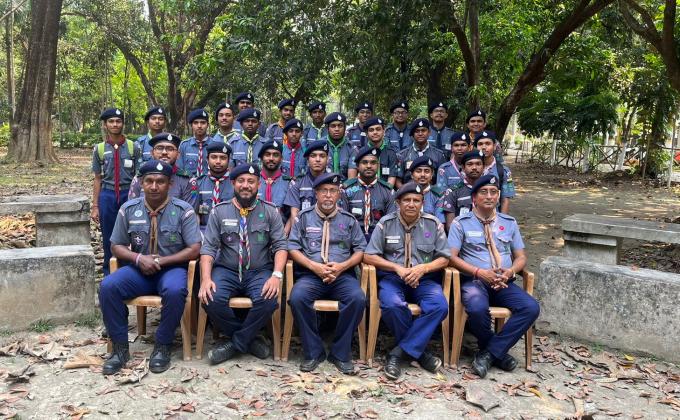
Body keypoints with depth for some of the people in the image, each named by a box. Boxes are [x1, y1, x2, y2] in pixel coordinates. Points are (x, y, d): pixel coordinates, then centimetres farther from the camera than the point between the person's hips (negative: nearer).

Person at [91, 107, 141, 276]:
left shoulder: (133, 147, 1)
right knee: (108, 237, 9)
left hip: (129, 195, -1)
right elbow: (98, 179, 9)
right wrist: (95, 206, 7)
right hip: (107, 196, 2)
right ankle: (109, 273, 23)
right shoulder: (99, 149, 5)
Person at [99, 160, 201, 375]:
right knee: (108, 286, -25)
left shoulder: (183, 210, -4)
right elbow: (116, 246, 8)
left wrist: (161, 261, -15)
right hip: (139, 269, 3)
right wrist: (139, 258, -12)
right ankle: (120, 347, -10)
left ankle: (163, 345, -13)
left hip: (172, 269, -3)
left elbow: (194, 249, -8)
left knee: (175, 291, -36)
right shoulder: (128, 209, 4)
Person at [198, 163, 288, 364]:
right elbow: (208, 248, -1)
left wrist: (276, 275, -19)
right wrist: (206, 278, -18)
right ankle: (249, 338, -5)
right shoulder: (219, 211, 5)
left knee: (268, 300, -31)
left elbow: (280, 246, -1)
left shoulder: (270, 212, 4)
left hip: (260, 272, 0)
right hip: (226, 271, 1)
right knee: (212, 299, -29)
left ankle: (236, 342, -7)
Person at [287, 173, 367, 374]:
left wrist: (341, 266, -9)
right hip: (311, 274, 0)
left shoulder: (349, 219, 14)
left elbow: (360, 249, 10)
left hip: (342, 275, 1)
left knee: (358, 299, -31)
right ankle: (313, 351, -14)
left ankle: (340, 353, -13)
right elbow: (293, 248, 4)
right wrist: (314, 266, -11)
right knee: (297, 298, -33)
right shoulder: (303, 217, 11)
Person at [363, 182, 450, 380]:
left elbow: (444, 258, 7)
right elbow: (369, 256, -1)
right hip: (391, 277, -1)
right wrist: (398, 268, -13)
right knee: (393, 305, -35)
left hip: (424, 279, 2)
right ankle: (418, 351, -9)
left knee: (439, 306, -30)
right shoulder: (386, 223, 2)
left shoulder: (433, 224, 6)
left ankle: (399, 352, -20)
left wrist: (422, 268, -13)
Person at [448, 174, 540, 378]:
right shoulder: (461, 223, 6)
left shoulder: (509, 223, 18)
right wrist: (479, 272, -16)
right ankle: (499, 352, -5)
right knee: (478, 309, -36)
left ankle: (489, 353, -15)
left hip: (504, 284, 4)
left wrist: (510, 271, -7)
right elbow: (452, 256, -3)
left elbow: (521, 257, 17)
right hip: (473, 281, -3)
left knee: (531, 307, -24)